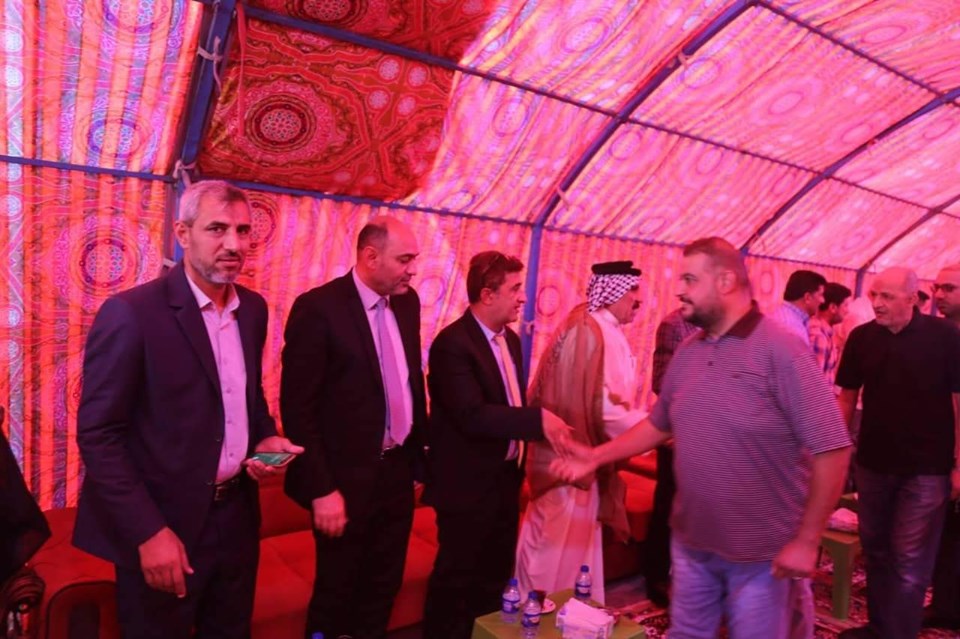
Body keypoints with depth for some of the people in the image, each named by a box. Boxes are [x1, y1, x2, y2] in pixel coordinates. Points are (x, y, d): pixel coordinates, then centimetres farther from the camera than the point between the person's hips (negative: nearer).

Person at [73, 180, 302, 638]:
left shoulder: (253, 308, 3)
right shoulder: (131, 313, -17)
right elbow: (97, 435, -16)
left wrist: (265, 439, -3)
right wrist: (148, 532, -18)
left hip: (237, 516, 6)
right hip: (162, 527, -6)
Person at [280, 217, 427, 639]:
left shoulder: (407, 302, 3)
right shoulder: (318, 308, -18)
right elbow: (297, 408, -18)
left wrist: (419, 449, 10)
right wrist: (321, 490, -19)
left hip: (399, 470, 6)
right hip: (347, 479, -6)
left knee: (383, 589, 21)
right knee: (336, 595, 15)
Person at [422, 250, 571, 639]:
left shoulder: (510, 339, 7)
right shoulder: (453, 343, -21)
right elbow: (472, 415, -30)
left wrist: (520, 464, 12)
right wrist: (538, 420, -31)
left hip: (505, 479, 8)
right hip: (468, 485, -8)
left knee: (496, 575, 22)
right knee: (456, 580, 10)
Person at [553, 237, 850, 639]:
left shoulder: (780, 350, -17)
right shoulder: (687, 353, 4)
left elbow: (831, 449, -18)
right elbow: (660, 424, 12)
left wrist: (806, 541, -17)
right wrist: (598, 456, 3)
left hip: (760, 553, -6)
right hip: (691, 543, 6)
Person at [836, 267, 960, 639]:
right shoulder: (861, 337, -1)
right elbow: (847, 398, 6)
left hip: (926, 468, -4)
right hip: (872, 464, 4)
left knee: (908, 561, 1)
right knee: (875, 551, 15)